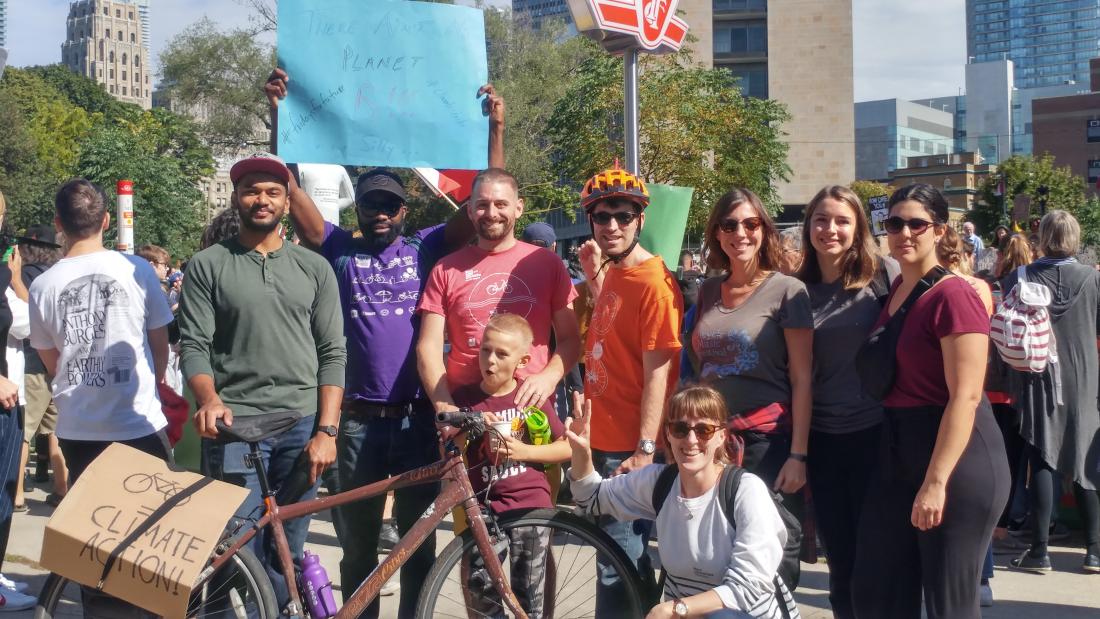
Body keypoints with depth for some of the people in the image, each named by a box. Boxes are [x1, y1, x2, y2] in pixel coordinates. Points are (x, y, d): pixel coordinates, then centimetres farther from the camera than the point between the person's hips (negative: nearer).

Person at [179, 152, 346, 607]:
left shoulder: (314, 268, 10)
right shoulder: (207, 266, 6)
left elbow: (333, 354, 7)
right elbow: (193, 345, -1)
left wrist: (326, 430, -2)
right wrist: (208, 399, -20)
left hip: (302, 424, 2)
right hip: (234, 425, -2)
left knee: (287, 553, 6)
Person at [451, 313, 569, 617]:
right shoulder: (463, 398, 1)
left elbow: (566, 447, 3)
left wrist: (523, 451, -10)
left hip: (532, 506, 0)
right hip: (485, 507, 0)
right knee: (480, 592, -7)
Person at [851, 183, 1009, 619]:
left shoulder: (953, 296, -15)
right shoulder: (895, 291, 10)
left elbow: (965, 396, -20)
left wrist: (936, 481, -24)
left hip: (954, 457, -8)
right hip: (897, 453, 8)